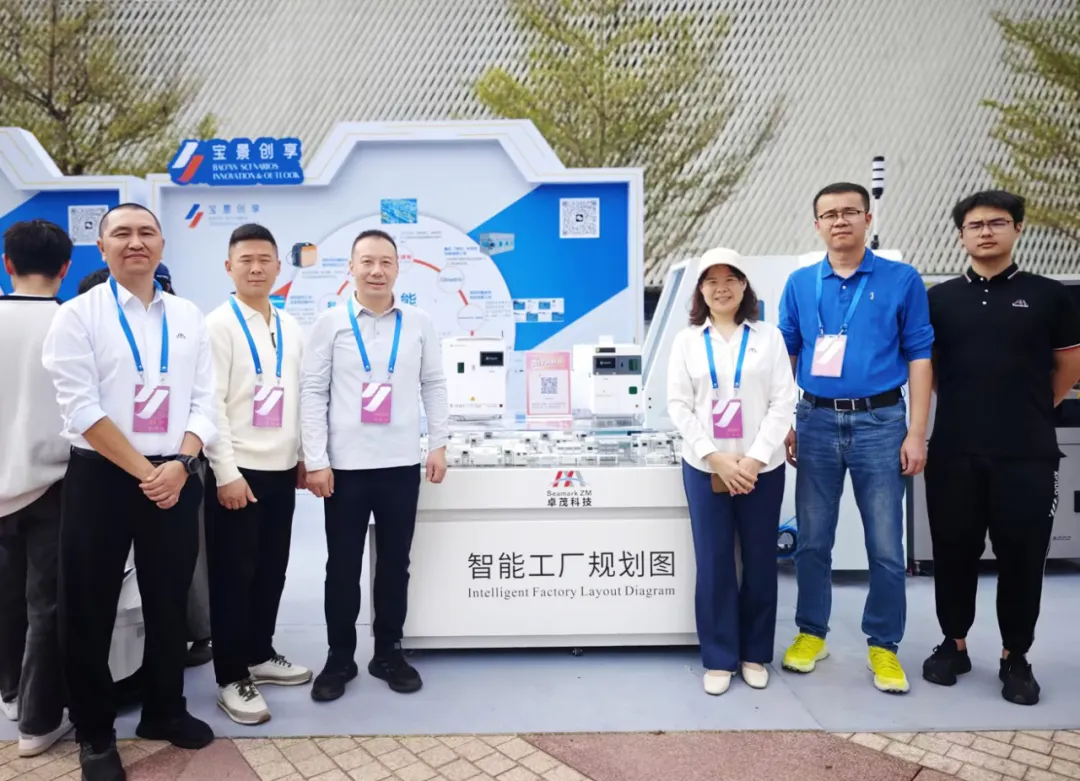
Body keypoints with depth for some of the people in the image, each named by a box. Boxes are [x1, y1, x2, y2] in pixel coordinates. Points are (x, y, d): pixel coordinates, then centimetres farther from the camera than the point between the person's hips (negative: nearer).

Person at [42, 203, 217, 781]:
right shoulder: (78, 315, -3)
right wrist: (144, 471, -13)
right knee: (89, 611, 8)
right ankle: (94, 733, 27)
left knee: (169, 603, 14)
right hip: (100, 478, -3)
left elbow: (204, 402, 4)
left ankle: (164, 711, 34)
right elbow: (81, 410, -10)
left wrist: (180, 464, -12)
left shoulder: (188, 317, 8)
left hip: (174, 479, 3)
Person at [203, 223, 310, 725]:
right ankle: (231, 679, 15)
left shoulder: (291, 327, 9)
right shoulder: (219, 325, -8)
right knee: (233, 575, 4)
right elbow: (210, 403, -13)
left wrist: (303, 456, 11)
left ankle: (259, 655, 32)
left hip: (281, 468, 6)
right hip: (238, 470, -6)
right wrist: (226, 473, -16)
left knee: (271, 571, 15)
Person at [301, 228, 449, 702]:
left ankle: (388, 653, 28)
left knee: (395, 564, 12)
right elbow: (312, 392, -3)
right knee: (343, 567, 9)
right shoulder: (330, 324, -1)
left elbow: (434, 386, 9)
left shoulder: (419, 324, 4)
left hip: (402, 464, 2)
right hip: (345, 465, -1)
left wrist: (439, 444, 3)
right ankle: (339, 659, 25)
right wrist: (316, 461, -7)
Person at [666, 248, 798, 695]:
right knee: (713, 564, 4)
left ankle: (755, 653, 25)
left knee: (760, 561, 8)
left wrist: (753, 460, -13)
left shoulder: (769, 337, 3)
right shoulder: (687, 341, 5)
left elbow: (783, 402, -3)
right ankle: (719, 658, 18)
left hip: (761, 468, 0)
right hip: (705, 468, 0)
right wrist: (717, 459, -12)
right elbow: (678, 406, -1)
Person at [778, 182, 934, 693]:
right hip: (817, 421, 2)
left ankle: (883, 645, 21)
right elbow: (786, 357, 10)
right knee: (813, 539, 10)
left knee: (886, 545, 4)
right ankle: (811, 633, 26)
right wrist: (784, 425, 3)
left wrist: (916, 434, -5)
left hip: (880, 422, -2)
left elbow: (919, 358, 0)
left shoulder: (903, 280, 0)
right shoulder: (799, 284, 6)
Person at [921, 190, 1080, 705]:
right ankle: (954, 644, 26)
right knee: (954, 552, 9)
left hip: (1028, 452, -1)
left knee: (1022, 556, 6)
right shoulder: (939, 299, 6)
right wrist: (968, 404, 10)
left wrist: (1030, 409, 13)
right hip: (954, 451, 1)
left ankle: (1015, 657, 23)